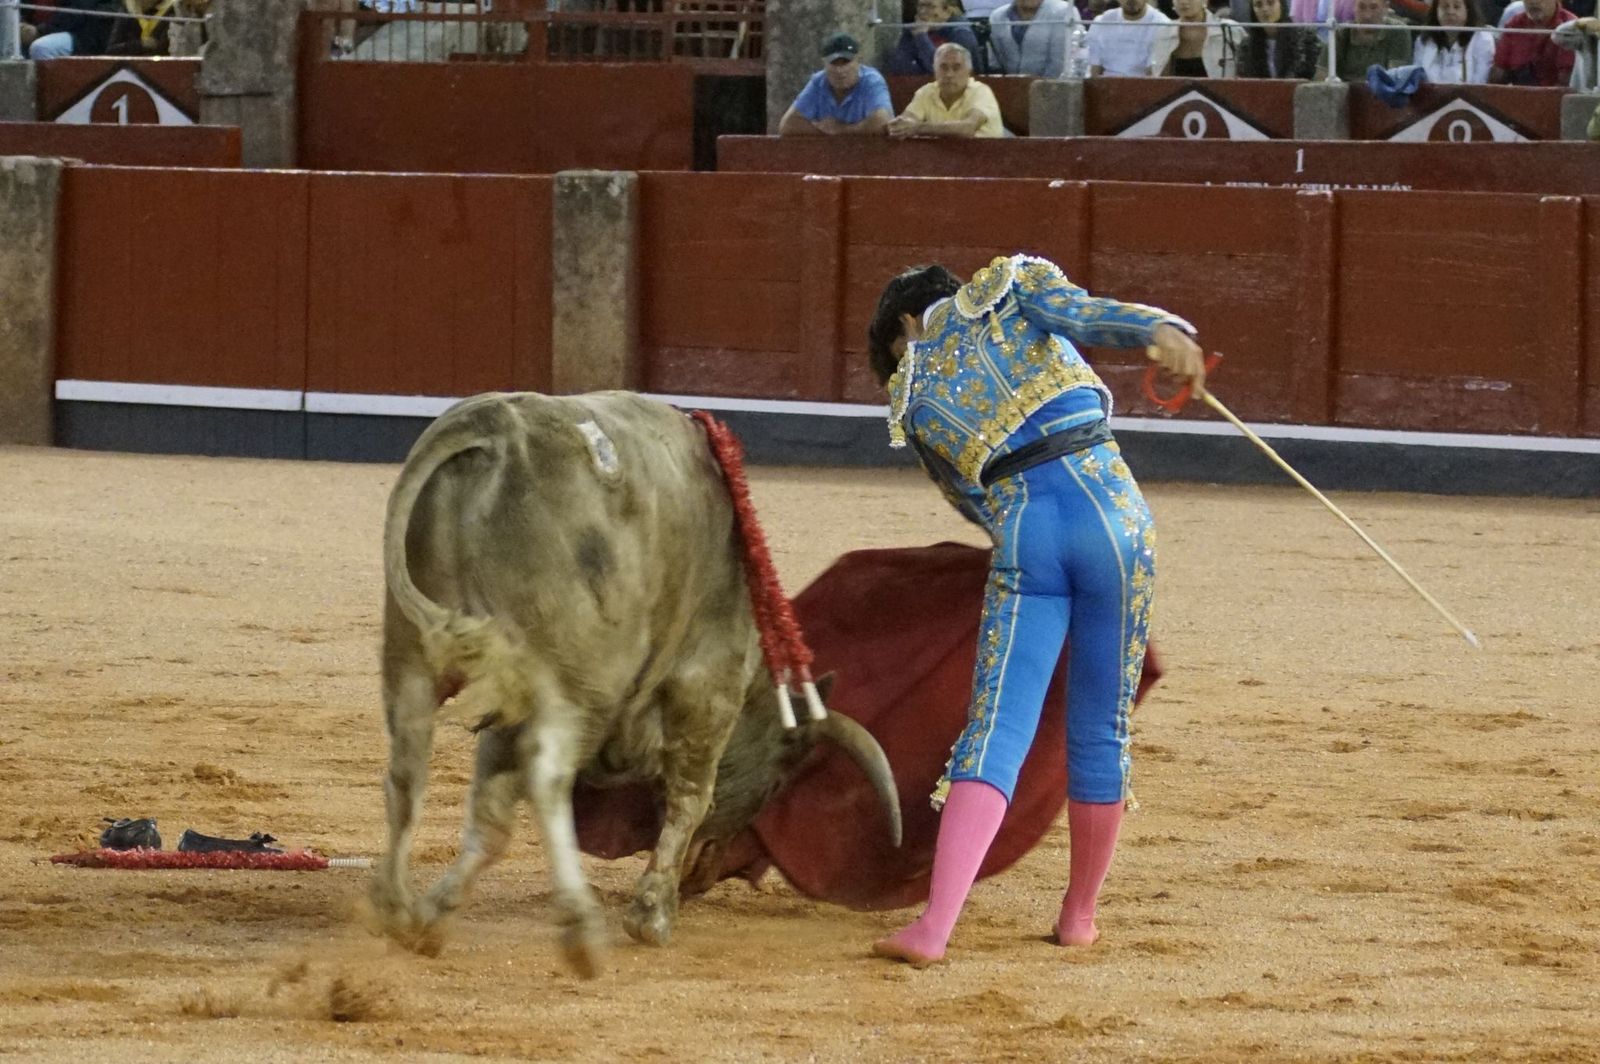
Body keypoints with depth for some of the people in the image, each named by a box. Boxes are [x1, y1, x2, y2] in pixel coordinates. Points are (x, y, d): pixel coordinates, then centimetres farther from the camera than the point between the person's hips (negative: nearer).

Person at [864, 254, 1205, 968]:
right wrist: (1163, 330, -21)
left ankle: (934, 927, -18)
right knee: (1103, 732, 13)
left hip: (1019, 534, 0)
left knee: (996, 731, -3)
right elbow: (1079, 313, -6)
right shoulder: (1009, 285, 16)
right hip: (1109, 507, 0)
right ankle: (1080, 915, 23)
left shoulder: (911, 398, 19)